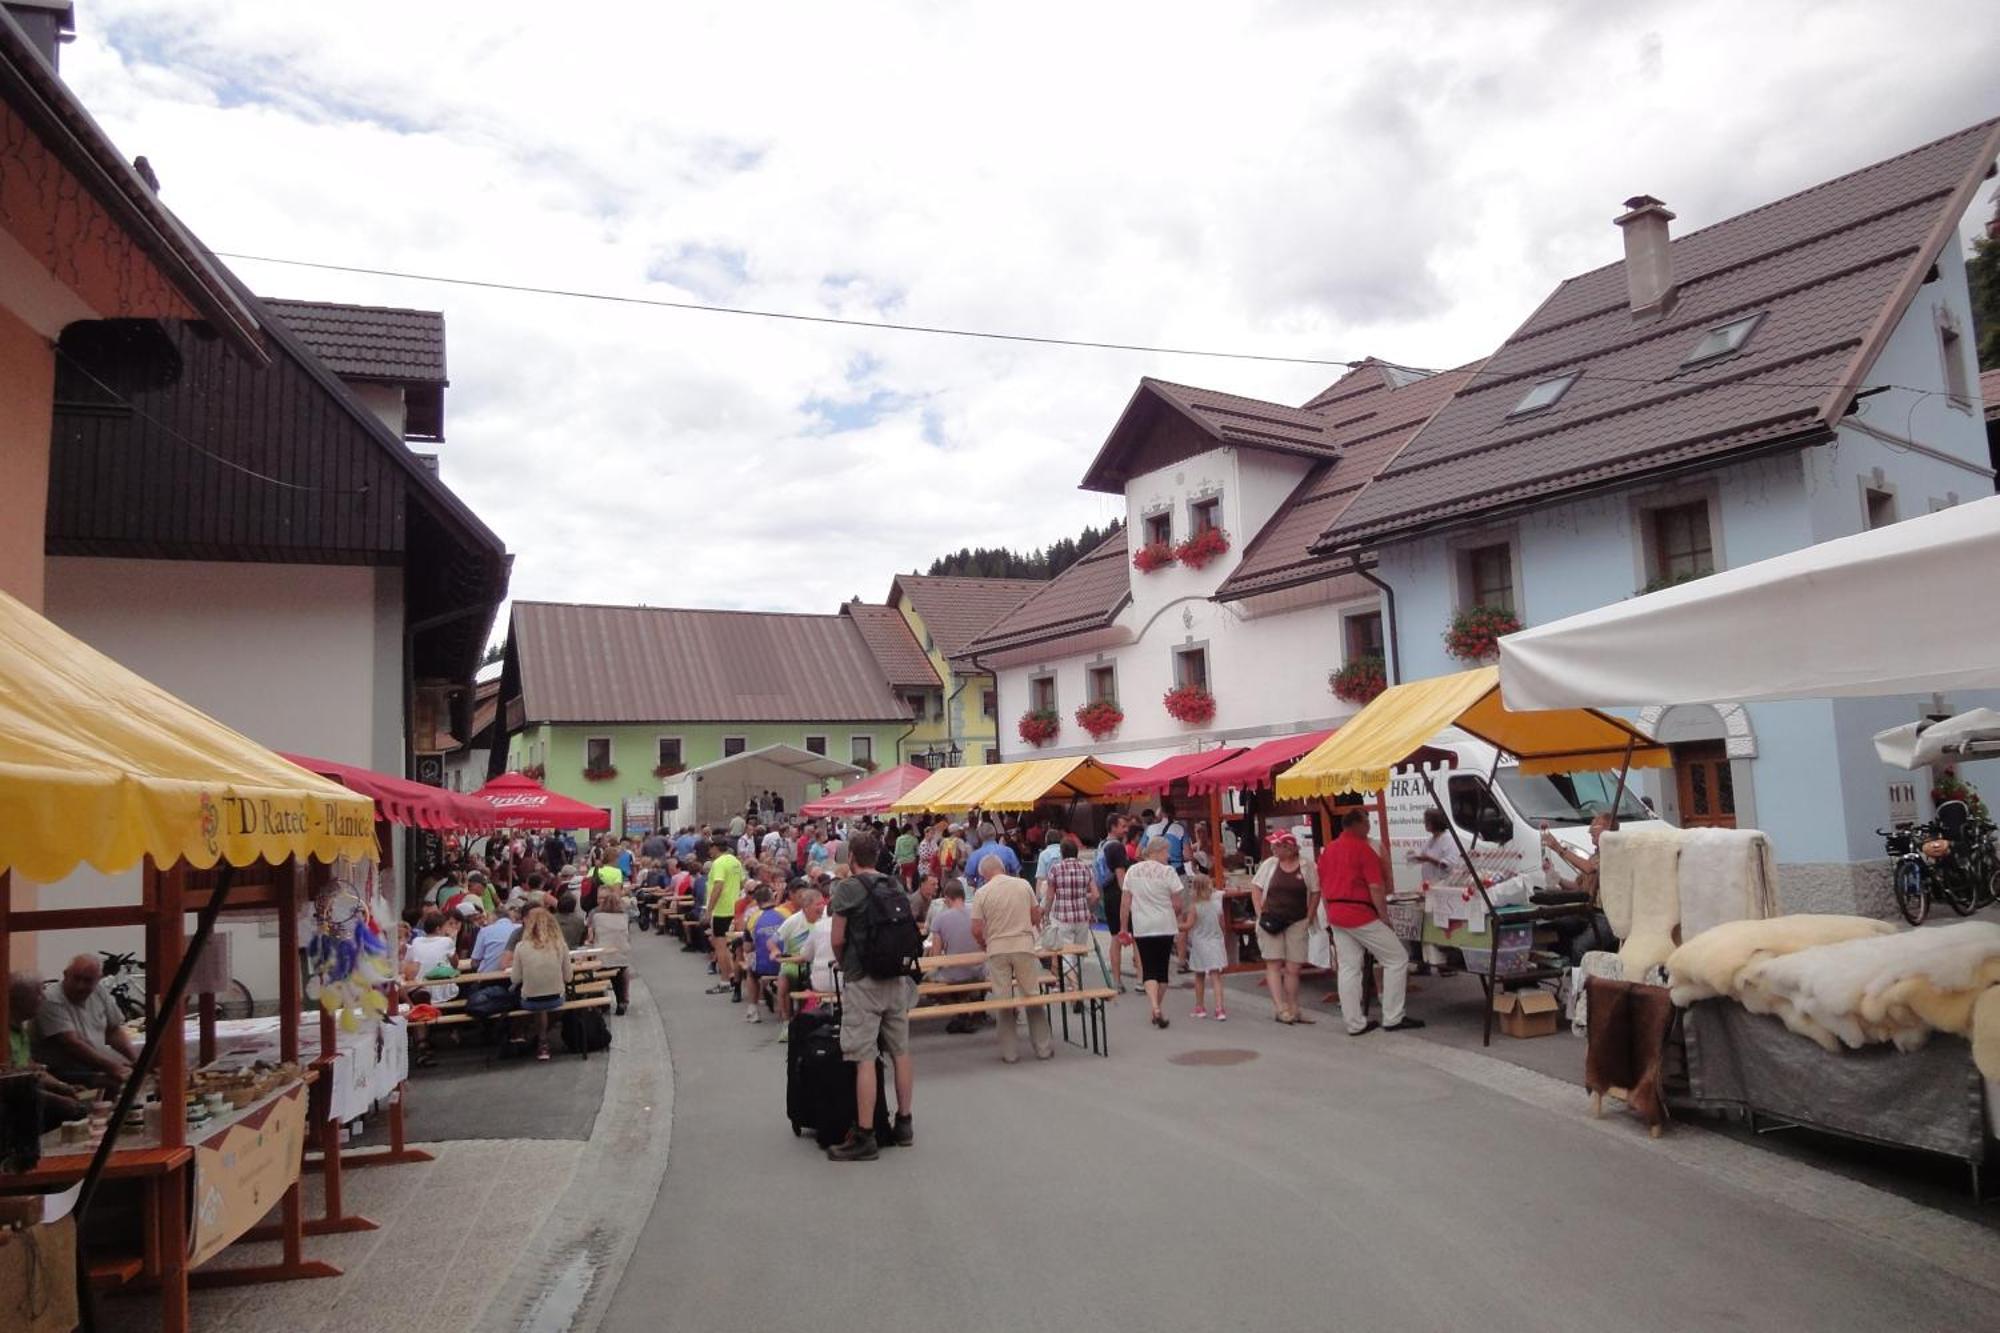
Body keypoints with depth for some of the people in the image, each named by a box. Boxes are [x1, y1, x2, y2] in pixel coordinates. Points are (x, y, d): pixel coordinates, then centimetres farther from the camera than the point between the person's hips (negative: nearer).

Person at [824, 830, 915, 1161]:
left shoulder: (846, 888, -8)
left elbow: (837, 939, -10)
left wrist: (843, 964, 8)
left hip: (862, 981, -6)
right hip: (897, 978, 6)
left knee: (864, 1059, -5)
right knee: (900, 1052, 13)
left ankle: (865, 1137, -3)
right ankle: (904, 1123, 23)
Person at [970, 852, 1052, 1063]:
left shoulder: (982, 893, -4)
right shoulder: (1024, 885, 0)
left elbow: (976, 930, -4)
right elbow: (1036, 916, 7)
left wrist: (984, 945, 16)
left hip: (997, 950, -1)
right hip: (1024, 945, 1)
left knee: (1003, 1001, 7)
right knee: (1033, 997, 11)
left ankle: (1010, 1052, 11)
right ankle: (1043, 1047, 15)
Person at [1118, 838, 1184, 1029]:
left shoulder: (1132, 871, 2)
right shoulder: (1167, 872, -8)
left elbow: (1125, 903, 2)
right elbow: (1177, 904, -7)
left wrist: (1123, 927, 9)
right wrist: (1177, 917, 14)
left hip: (1141, 928, 2)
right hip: (1165, 927, -2)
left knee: (1149, 969, 3)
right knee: (1162, 968, 11)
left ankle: (1155, 1008, -17)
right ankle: (1158, 1011, 18)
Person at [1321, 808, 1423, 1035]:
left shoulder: (1327, 850, 12)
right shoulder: (1363, 849, -10)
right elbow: (1376, 889, -14)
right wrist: (1385, 918, -6)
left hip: (1335, 914, 8)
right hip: (1360, 914, -8)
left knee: (1348, 968, 10)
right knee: (1397, 958, 4)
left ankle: (1354, 1023, 11)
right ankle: (1393, 1018, 5)